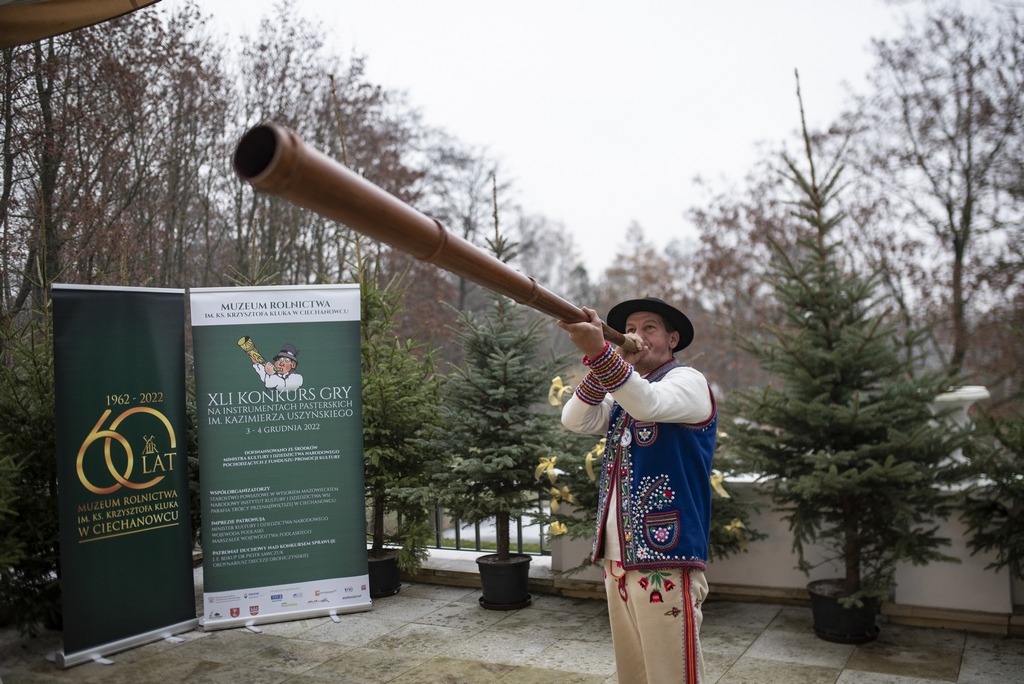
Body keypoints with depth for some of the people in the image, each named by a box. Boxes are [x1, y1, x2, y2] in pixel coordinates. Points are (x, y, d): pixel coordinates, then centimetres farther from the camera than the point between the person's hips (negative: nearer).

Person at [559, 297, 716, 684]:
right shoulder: (621, 395, 19)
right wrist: (599, 365, -12)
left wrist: (600, 351, -41)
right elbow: (574, 421, 2)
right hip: (618, 561, 7)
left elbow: (649, 404, -26)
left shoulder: (689, 382, -3)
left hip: (665, 561, -7)